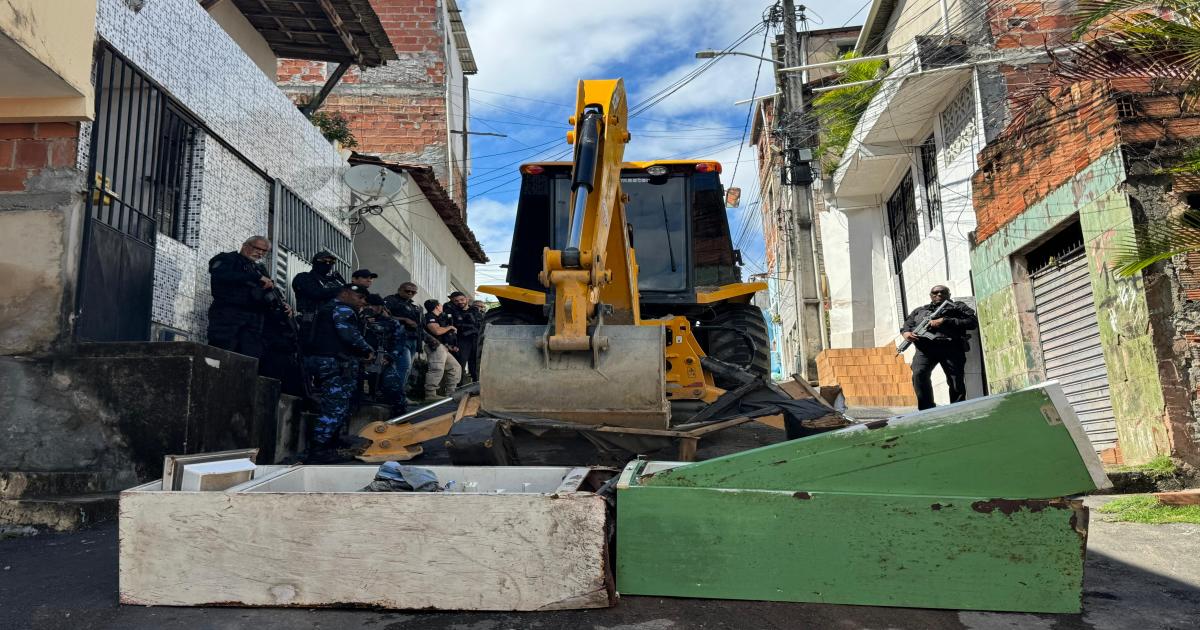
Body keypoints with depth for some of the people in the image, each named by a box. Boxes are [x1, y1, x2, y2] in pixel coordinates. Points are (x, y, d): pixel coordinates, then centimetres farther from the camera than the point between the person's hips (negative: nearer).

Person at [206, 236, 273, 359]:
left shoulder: (260, 270, 28)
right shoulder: (226, 259, 9)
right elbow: (221, 275, -14)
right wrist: (257, 278, -15)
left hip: (253, 319, 5)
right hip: (227, 313, -5)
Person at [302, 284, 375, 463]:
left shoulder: (325, 308, 25)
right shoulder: (343, 309, -7)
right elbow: (350, 334, -22)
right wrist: (368, 350, -8)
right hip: (337, 363, -11)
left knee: (328, 408, 16)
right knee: (336, 409, -9)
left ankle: (328, 448, 20)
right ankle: (318, 453, -11)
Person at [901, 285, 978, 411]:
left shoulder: (959, 307, 22)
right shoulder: (919, 311, 31)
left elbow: (973, 322, 6)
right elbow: (907, 325, 25)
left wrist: (944, 321, -4)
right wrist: (906, 333, -1)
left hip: (951, 347, -1)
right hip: (925, 347, 1)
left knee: (956, 379, -9)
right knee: (919, 374, -22)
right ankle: (928, 410, -18)